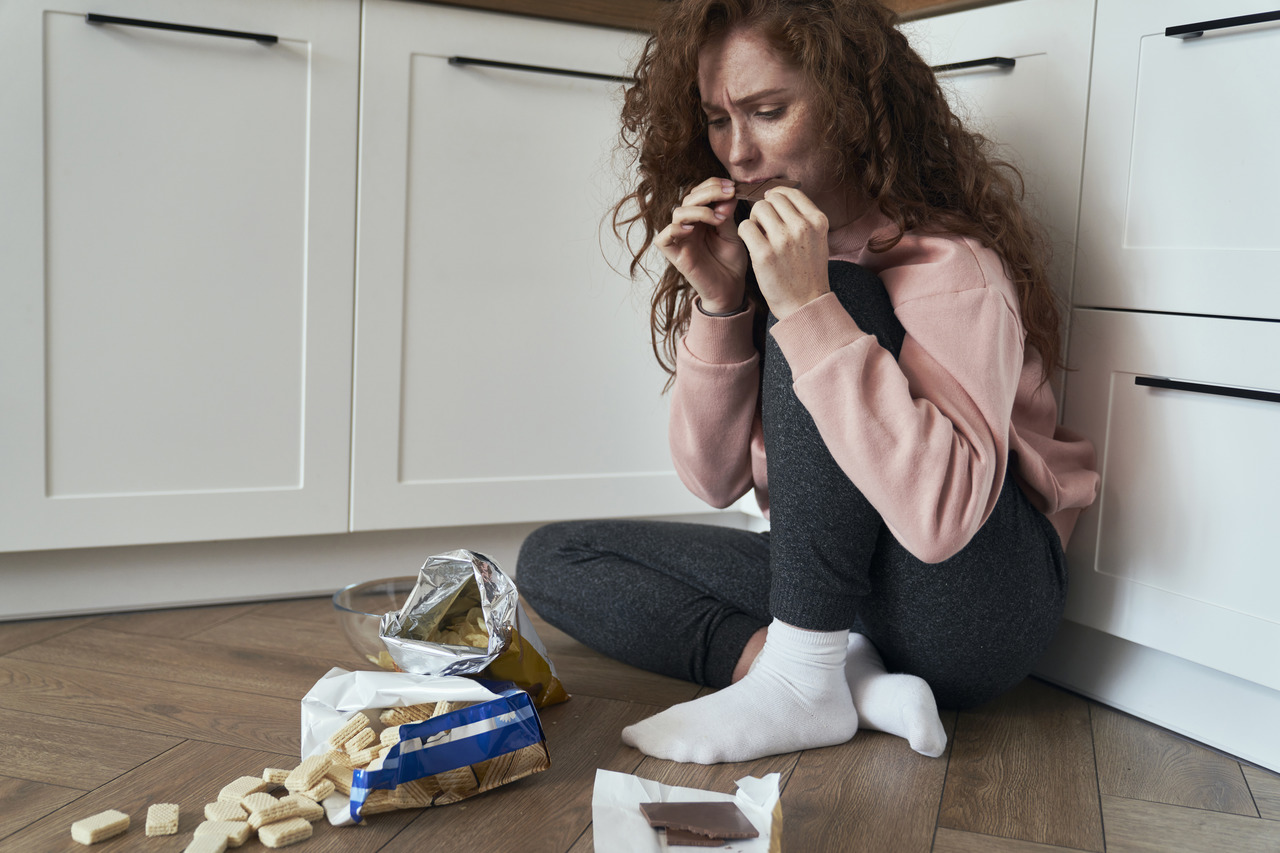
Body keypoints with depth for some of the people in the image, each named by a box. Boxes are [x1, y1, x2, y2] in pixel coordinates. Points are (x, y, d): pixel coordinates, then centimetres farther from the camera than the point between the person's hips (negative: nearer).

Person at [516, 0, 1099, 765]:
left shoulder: (946, 261, -19)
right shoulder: (760, 252, 3)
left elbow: (943, 516, -33)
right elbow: (717, 481, 1)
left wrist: (811, 307, -33)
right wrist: (718, 305, -13)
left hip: (984, 610, -7)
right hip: (833, 581, 7)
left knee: (841, 296, -26)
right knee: (554, 558, -1)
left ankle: (804, 674, -21)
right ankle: (850, 677, -15)